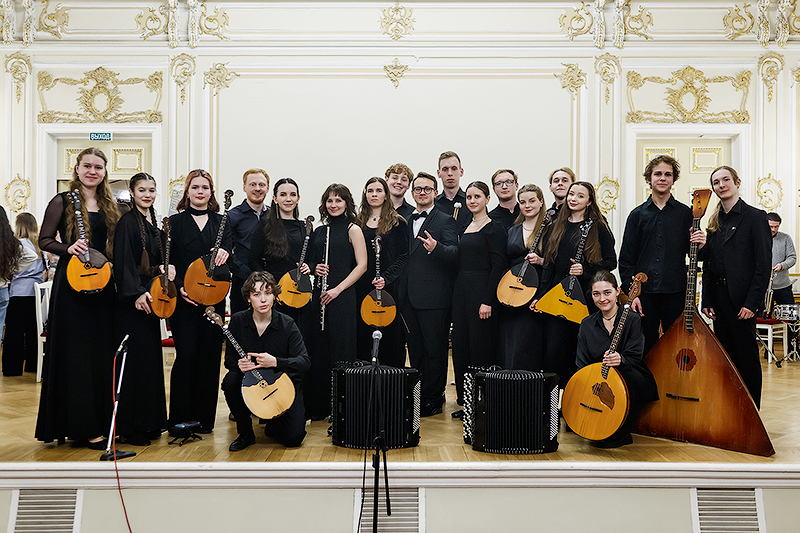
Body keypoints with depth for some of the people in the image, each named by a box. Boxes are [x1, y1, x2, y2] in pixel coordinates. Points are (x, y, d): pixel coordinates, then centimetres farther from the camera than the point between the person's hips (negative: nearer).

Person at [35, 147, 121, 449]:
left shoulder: (110, 206, 14)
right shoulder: (62, 202, -1)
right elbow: (45, 240, -2)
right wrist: (68, 249, -19)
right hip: (72, 282, -5)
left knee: (102, 352, 9)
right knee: (76, 353, -2)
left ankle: (101, 420, 20)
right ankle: (83, 427, 4)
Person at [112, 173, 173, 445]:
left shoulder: (154, 223, 15)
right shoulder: (127, 222, -9)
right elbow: (124, 261, -16)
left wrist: (166, 267, 1)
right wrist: (136, 293, -23)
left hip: (151, 297, 8)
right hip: (132, 300, -8)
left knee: (151, 358, 12)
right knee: (136, 359, -6)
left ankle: (150, 422, 22)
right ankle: (131, 428, 2)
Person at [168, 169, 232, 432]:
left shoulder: (221, 222, 13)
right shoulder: (175, 222, 7)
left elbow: (229, 241, -6)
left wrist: (225, 250, -29)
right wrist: (179, 287, -11)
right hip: (183, 299, -2)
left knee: (209, 355, 3)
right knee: (186, 354, -6)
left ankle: (204, 418, 15)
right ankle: (181, 418, 6)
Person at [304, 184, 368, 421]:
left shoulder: (353, 229, -1)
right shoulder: (319, 231, 14)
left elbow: (361, 265, -7)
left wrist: (338, 289, -13)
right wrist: (314, 268, -1)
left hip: (343, 296, -5)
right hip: (319, 295, 5)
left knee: (340, 348, -4)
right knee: (317, 350, 5)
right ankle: (318, 407, 15)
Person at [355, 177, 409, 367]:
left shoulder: (397, 223, 3)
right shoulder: (358, 223, 13)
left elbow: (404, 256, -2)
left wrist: (386, 277, -15)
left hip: (389, 288, -3)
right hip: (362, 289, 3)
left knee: (391, 338, -1)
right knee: (363, 337, 4)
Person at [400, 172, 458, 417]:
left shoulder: (445, 220, -2)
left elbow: (454, 253, -14)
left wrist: (436, 247, -33)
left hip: (434, 296, -6)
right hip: (409, 296, 6)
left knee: (435, 349, 1)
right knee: (415, 349, 12)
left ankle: (433, 400, 11)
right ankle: (418, 396, 23)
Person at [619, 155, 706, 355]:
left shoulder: (685, 213, 7)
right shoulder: (637, 215, 8)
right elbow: (626, 260, 6)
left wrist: (700, 245, -15)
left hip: (675, 292, 0)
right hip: (644, 292, 1)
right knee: (645, 349, 5)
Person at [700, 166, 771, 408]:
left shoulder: (755, 217, -5)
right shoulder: (715, 221, 14)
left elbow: (764, 265, -9)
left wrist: (752, 302, -15)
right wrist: (707, 301, 6)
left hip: (741, 297, -6)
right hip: (717, 296, 6)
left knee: (746, 355, 1)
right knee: (725, 354, 11)